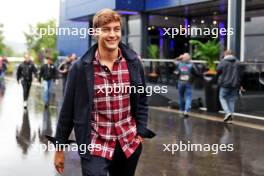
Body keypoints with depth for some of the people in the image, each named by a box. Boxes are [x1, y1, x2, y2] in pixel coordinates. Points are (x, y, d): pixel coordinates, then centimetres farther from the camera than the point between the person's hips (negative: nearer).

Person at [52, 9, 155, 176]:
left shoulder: (134, 63, -2)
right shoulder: (80, 67, -9)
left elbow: (141, 101, 9)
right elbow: (68, 110, -3)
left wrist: (141, 132, 1)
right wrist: (60, 148, 1)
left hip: (130, 144, 3)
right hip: (95, 147, -3)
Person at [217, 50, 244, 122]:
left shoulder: (223, 62, -8)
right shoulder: (238, 63, 6)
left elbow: (218, 71, -6)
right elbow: (241, 74, 9)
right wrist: (240, 85, 17)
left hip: (225, 84, -4)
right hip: (235, 84, 4)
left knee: (222, 98, 9)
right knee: (232, 99, 12)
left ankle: (227, 112, -9)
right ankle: (230, 115, 12)